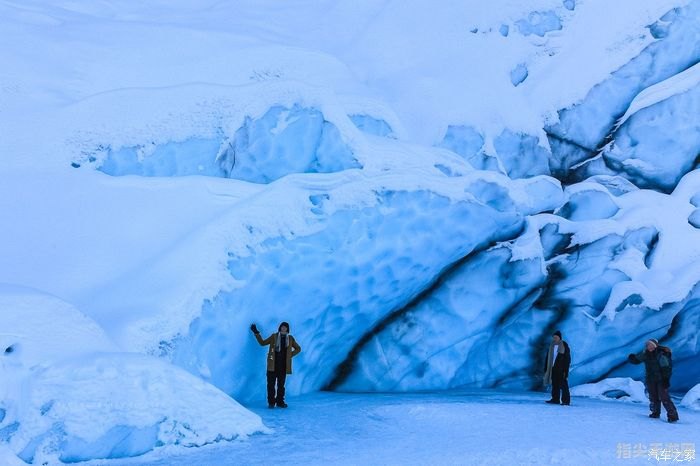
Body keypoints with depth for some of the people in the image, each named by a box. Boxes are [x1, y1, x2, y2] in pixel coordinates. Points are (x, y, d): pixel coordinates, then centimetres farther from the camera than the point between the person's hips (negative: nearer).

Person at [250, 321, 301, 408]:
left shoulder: (290, 338, 9)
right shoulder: (274, 337, 7)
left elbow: (298, 349, 17)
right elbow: (262, 343, 11)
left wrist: (290, 355, 4)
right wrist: (256, 333, 5)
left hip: (283, 366, 1)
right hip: (273, 365, -1)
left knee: (281, 385, 6)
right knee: (271, 384, -2)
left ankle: (280, 402, 14)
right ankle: (271, 402, 4)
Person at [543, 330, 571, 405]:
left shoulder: (564, 346, -9)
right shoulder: (552, 345, 8)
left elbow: (567, 359, -10)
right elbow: (548, 358, 13)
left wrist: (565, 370, -14)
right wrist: (546, 369, 10)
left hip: (561, 368, -6)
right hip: (553, 368, 6)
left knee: (563, 385, -6)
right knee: (555, 385, 8)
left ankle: (566, 401, -2)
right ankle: (555, 399, 14)